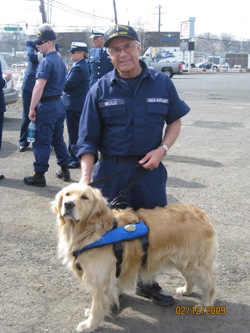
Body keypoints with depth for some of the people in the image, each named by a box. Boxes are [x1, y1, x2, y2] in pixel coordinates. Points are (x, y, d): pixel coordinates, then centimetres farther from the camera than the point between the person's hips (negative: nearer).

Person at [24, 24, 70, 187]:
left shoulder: (46, 62, -17)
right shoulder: (60, 60, 12)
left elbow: (39, 87, -22)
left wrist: (32, 108, -20)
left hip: (47, 106, -9)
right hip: (59, 104, 9)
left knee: (42, 142, -3)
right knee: (58, 139, 17)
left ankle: (39, 176, 2)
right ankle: (65, 170, 23)